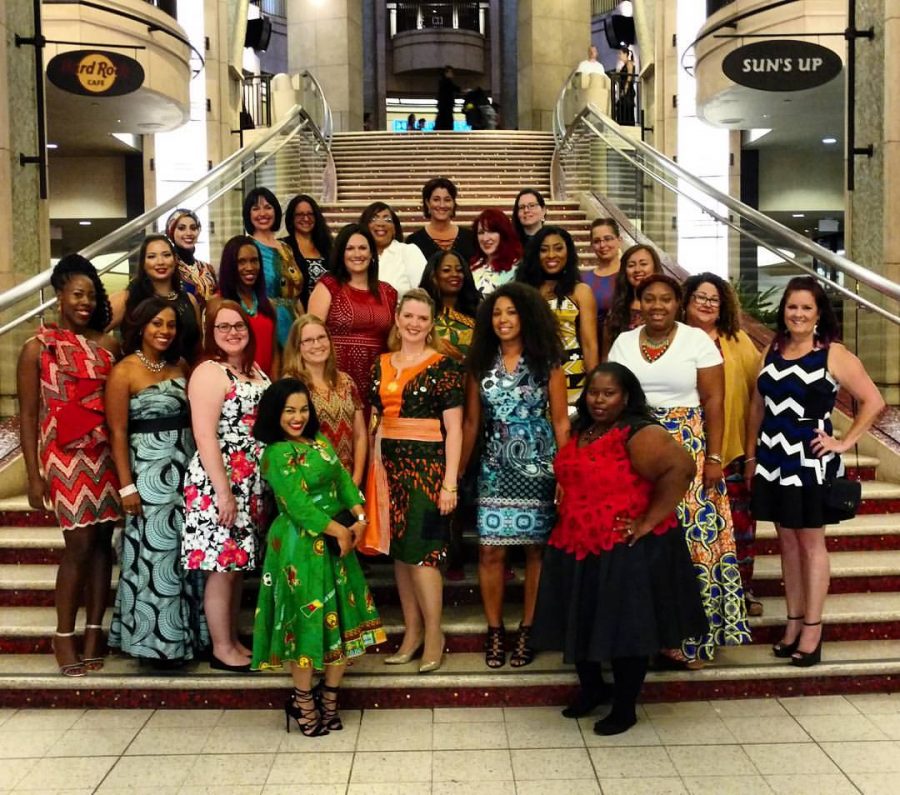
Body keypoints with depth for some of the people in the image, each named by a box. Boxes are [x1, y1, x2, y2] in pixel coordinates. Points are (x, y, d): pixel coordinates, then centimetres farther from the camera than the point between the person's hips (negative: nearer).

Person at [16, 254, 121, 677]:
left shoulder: (108, 345, 9)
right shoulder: (37, 348, 2)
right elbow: (27, 415, 0)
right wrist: (34, 476, -4)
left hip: (105, 455, 3)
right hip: (64, 456, -3)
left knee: (102, 540, 5)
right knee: (80, 543, -6)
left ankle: (94, 631, 16)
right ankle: (64, 636, 11)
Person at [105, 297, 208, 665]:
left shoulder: (180, 366, 8)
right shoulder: (124, 372, -8)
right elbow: (118, 433, -11)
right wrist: (127, 486, -15)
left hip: (186, 470, 6)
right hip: (149, 473, -6)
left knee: (187, 552, 13)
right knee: (156, 555, 1)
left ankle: (186, 631, 27)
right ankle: (156, 640, 15)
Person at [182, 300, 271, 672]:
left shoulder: (255, 370, 13)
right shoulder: (209, 372, -12)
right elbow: (205, 437, -19)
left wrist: (255, 486, 14)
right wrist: (224, 492, -22)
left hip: (251, 484, 8)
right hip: (218, 483, -8)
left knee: (238, 564, 15)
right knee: (222, 567, 0)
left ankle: (233, 641, 27)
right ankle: (222, 649, 13)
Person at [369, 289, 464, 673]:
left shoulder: (443, 365, -4)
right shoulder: (381, 365, 11)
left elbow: (454, 429, -7)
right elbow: (378, 422, 15)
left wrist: (450, 483, -12)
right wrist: (374, 469, 9)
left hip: (428, 464, -5)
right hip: (391, 465, 5)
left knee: (421, 551, -6)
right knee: (398, 549, 9)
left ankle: (433, 635, 10)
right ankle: (412, 631, 22)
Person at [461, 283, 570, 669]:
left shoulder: (547, 363, 0)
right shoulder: (480, 364, 7)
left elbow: (560, 422, 1)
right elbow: (471, 423, 9)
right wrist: (457, 471, 5)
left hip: (537, 466, -2)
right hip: (495, 467, 2)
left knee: (536, 548, 3)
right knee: (490, 550, -1)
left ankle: (528, 630, 15)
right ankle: (495, 630, 12)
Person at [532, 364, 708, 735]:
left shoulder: (638, 433, -16)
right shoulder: (580, 432, 8)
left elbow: (680, 467, -29)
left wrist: (649, 521, -26)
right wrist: (567, 522, 12)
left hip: (627, 552, -8)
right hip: (577, 550, 8)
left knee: (626, 629, 6)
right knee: (581, 624, 17)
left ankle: (625, 709, 23)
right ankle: (591, 687, 40)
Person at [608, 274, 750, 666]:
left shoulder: (698, 341, -2)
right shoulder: (624, 342, 8)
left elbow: (714, 402, -4)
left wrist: (713, 457, -10)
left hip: (688, 452, -2)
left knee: (690, 538, -2)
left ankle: (688, 637, 10)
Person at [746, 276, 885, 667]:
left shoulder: (834, 354, -6)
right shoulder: (770, 352, 8)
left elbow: (873, 401, -7)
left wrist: (845, 442, -10)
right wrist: (750, 455, 10)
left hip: (811, 459, -5)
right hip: (773, 457, 5)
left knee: (811, 541, 3)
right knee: (787, 540, 11)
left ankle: (812, 629, 11)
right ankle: (793, 622, 21)